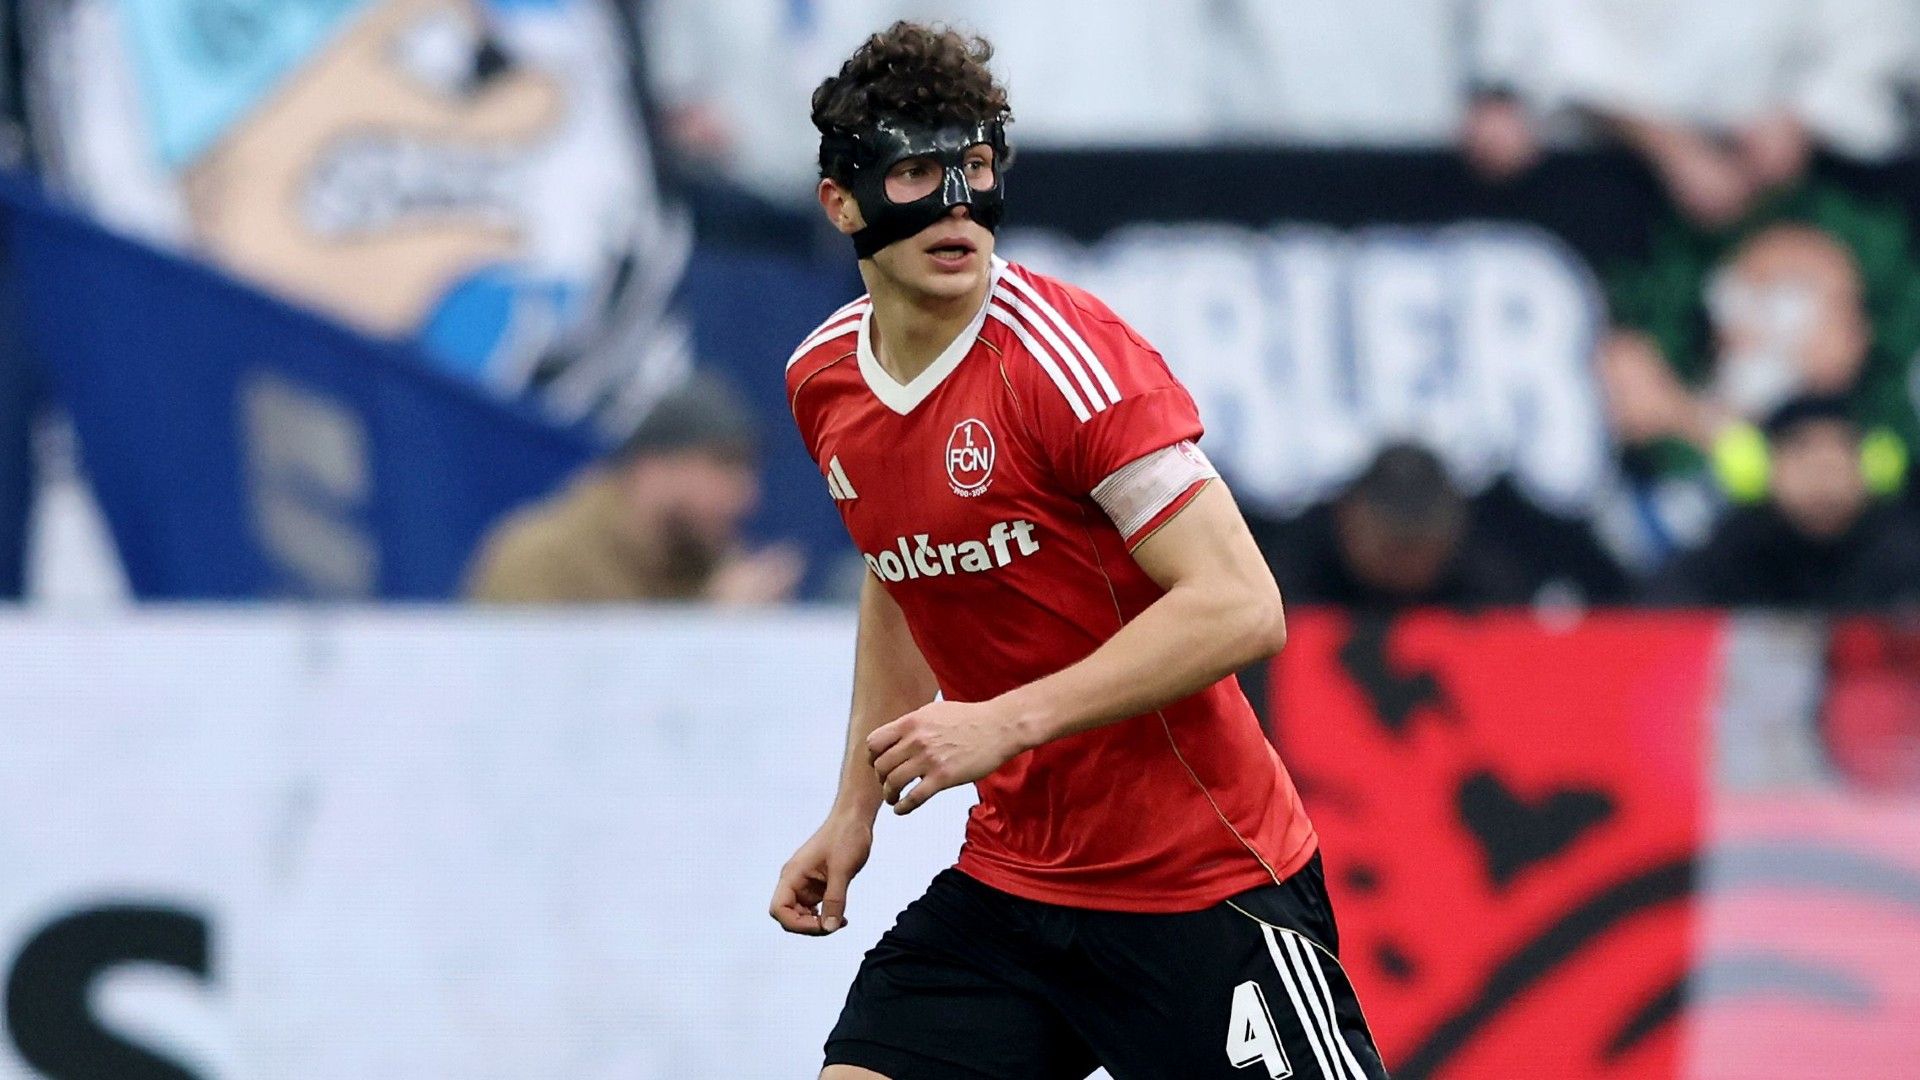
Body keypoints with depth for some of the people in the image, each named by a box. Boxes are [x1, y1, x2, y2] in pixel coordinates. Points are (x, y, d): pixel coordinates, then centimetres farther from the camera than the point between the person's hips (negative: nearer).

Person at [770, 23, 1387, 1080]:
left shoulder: (1067, 353, -18)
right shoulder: (825, 379, 4)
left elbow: (1239, 608, -24)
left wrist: (1008, 721, -25)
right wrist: (855, 807, 19)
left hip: (1203, 882, -6)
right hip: (1011, 869, 6)